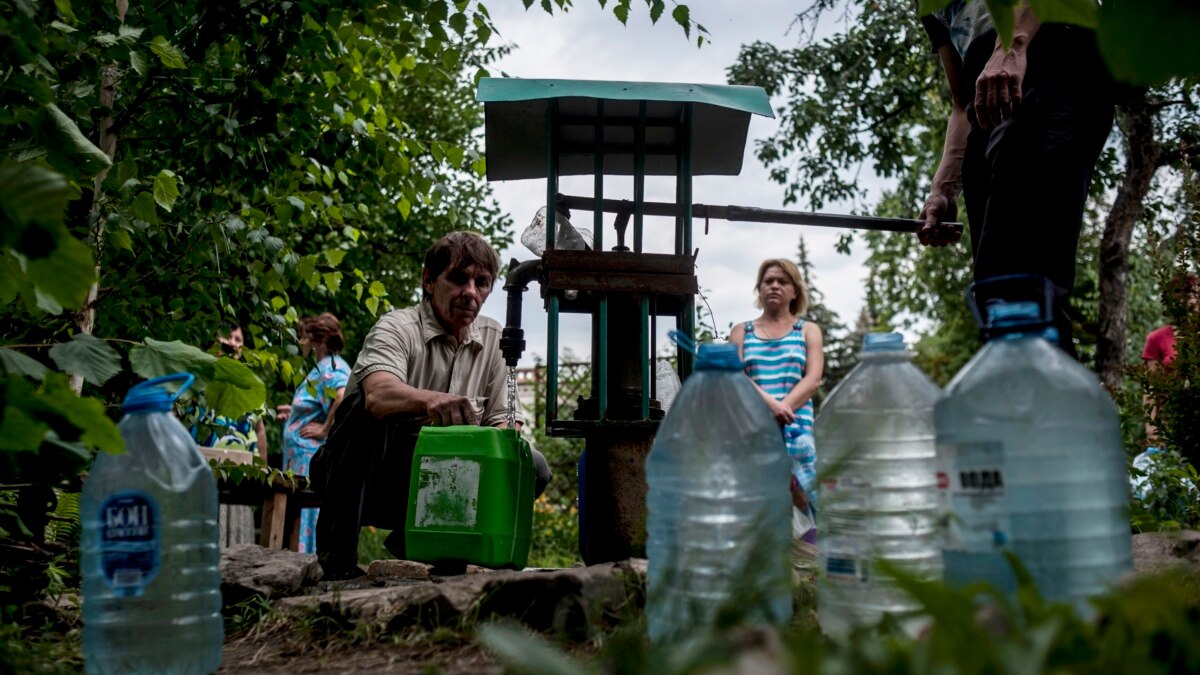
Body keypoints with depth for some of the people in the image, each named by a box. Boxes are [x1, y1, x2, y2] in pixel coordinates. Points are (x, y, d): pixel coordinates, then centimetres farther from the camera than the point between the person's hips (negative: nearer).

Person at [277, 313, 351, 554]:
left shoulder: (330, 369, -14)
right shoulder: (322, 367, 18)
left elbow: (344, 400, -33)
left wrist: (324, 429, -23)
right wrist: (295, 413, 24)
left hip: (314, 459, -11)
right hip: (303, 459, 11)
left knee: (309, 519, -7)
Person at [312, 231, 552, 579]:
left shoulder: (492, 339, 3)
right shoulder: (397, 327, -15)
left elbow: (502, 420, 5)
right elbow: (378, 394, -38)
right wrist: (432, 401, -59)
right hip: (361, 478, -5)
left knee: (533, 467, -13)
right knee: (369, 405, -34)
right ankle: (336, 550, -20)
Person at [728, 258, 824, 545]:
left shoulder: (808, 331, 18)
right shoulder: (742, 332, 18)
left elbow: (812, 379, 3)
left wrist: (781, 409, -16)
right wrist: (769, 403, -19)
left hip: (796, 429, 0)